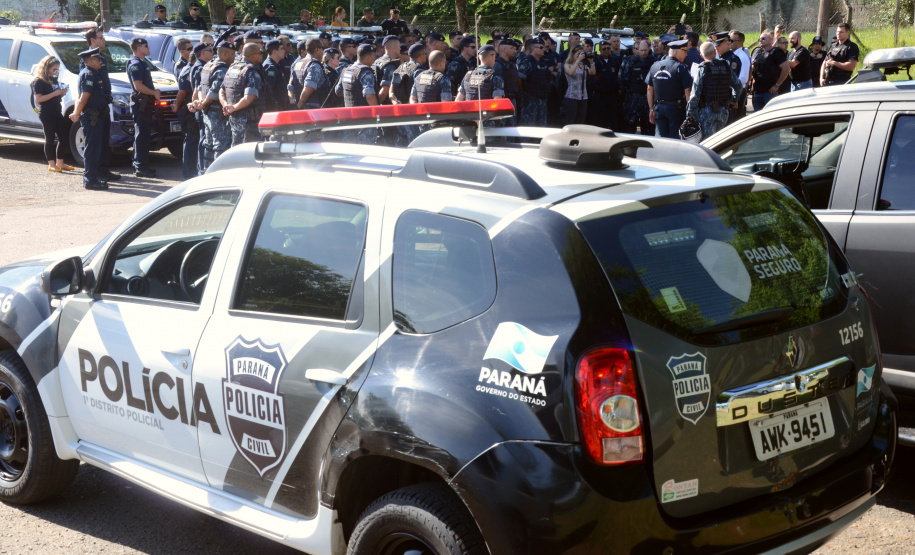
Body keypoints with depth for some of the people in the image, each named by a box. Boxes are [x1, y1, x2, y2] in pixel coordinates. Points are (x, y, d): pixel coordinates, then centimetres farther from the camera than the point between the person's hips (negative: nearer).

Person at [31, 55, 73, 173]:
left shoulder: (54, 80, 16)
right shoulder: (39, 81, -9)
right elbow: (38, 99, -17)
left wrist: (62, 93, 4)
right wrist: (54, 94, -20)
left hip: (57, 113, 8)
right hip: (46, 114, -8)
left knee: (64, 137, 6)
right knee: (50, 139, -3)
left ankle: (60, 163, 15)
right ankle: (51, 164, 3)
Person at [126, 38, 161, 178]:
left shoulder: (142, 63, 18)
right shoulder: (135, 64, -14)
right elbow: (138, 86, -21)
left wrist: (155, 90, 9)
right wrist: (154, 93, -13)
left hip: (146, 103, 10)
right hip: (141, 103, -10)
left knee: (144, 135, 13)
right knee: (141, 135, -8)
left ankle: (140, 165, 19)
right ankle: (141, 167, -7)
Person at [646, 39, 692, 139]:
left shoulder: (655, 66, 6)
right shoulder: (680, 67, -11)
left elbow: (650, 89, 10)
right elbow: (687, 91, -13)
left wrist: (652, 109, 16)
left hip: (658, 108, 5)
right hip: (676, 108, -5)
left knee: (659, 136, 9)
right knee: (674, 137, 1)